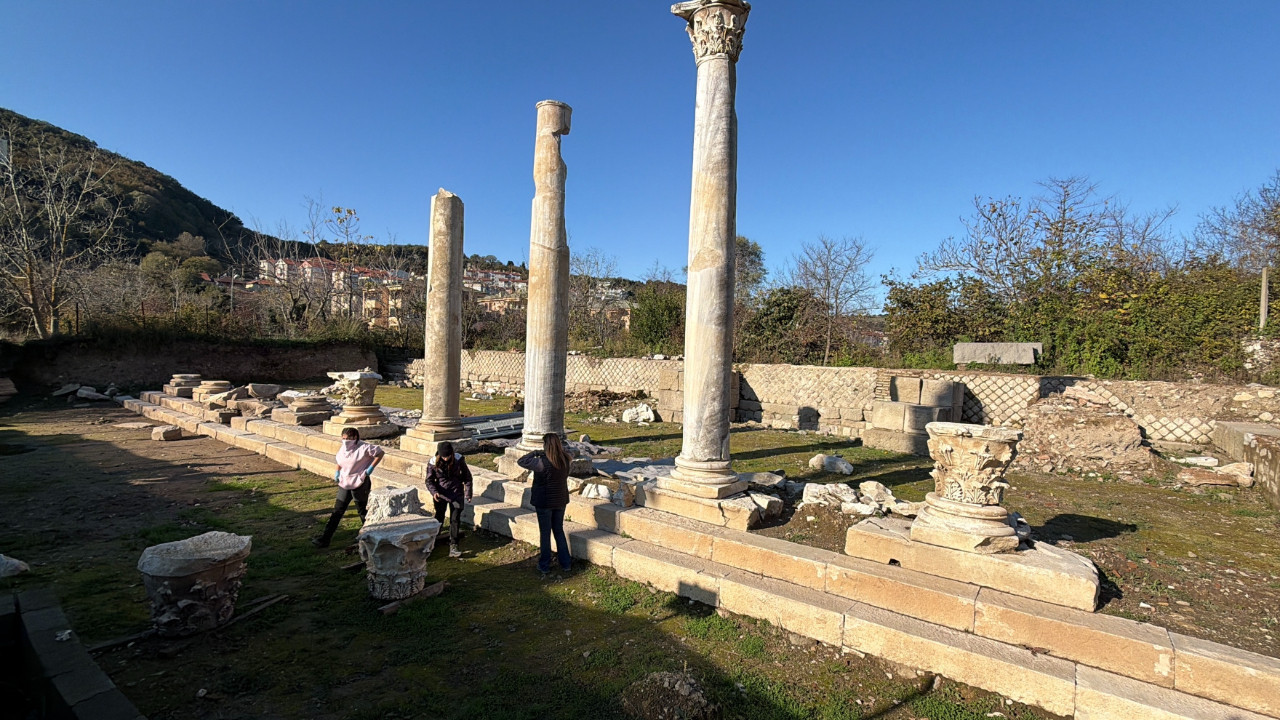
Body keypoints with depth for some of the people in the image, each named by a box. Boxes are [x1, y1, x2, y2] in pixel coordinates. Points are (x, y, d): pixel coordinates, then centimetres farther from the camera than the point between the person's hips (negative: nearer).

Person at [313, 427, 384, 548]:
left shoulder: (363, 448, -15)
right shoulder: (343, 449, 5)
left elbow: (380, 453, -10)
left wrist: (371, 468, -14)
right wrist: (337, 471, 7)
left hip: (360, 484, -6)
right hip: (344, 484, 6)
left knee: (362, 510, 8)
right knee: (337, 511, 4)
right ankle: (324, 539, 5)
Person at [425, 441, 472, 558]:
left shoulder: (458, 460, -13)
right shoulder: (433, 463, -13)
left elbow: (467, 476, -2)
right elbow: (429, 480, -4)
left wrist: (468, 494, -2)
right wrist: (434, 492, -22)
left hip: (456, 493, 0)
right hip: (441, 494, 0)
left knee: (455, 520, -3)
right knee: (439, 519, 9)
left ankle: (453, 547, 1)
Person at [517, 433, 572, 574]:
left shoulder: (542, 463, -24)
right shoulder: (565, 460, -9)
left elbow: (520, 461, -14)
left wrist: (535, 453, -5)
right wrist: (543, 454, 5)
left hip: (544, 502, -5)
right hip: (560, 501, 5)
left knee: (545, 533, 10)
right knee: (559, 531, 19)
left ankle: (544, 565, 21)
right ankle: (566, 562, 23)